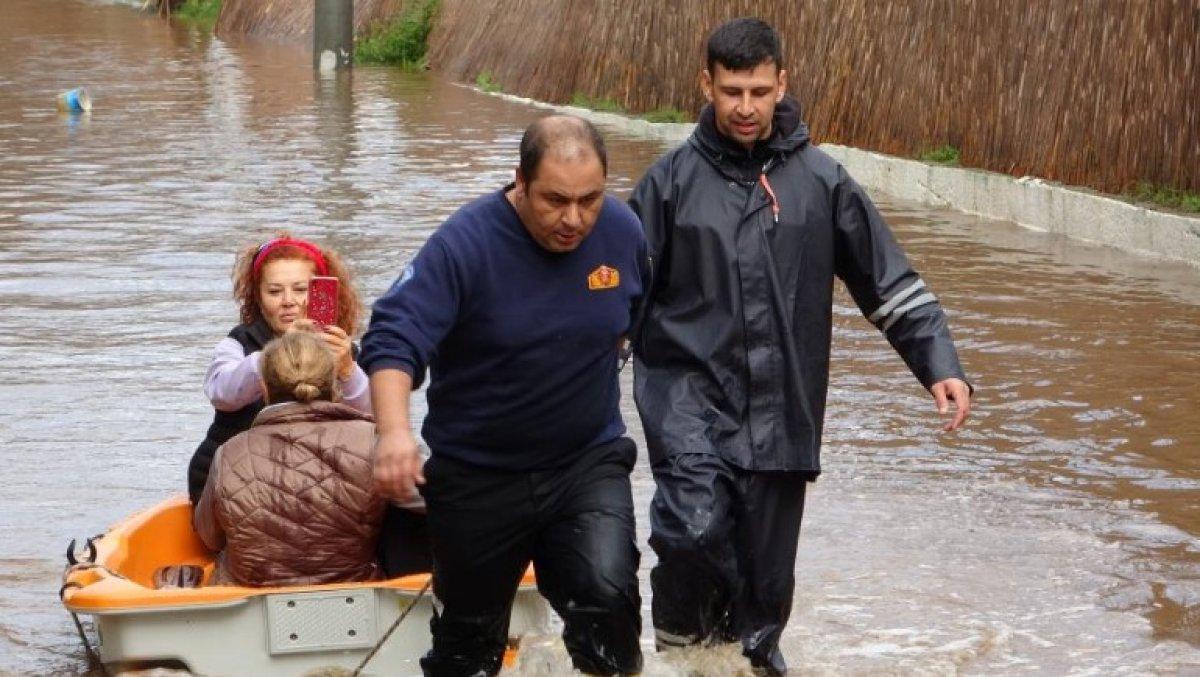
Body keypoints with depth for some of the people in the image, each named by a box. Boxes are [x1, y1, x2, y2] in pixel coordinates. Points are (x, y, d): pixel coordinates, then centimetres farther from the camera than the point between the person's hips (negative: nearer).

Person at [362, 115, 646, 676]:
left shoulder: (622, 232, -8)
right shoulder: (465, 244, -21)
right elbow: (394, 337, -30)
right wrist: (393, 431, -45)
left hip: (589, 462, 2)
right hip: (477, 475, -1)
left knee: (607, 593, -23)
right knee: (469, 631, 14)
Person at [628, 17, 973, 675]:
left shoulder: (820, 180, 4)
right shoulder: (672, 179, 0)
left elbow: (890, 282, 7)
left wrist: (940, 366, -2)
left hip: (780, 413, 2)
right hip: (689, 395, -2)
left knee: (765, 574, 8)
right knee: (695, 527, -24)